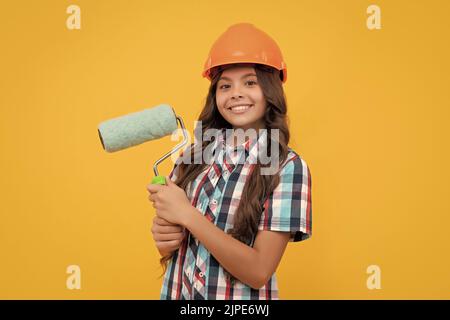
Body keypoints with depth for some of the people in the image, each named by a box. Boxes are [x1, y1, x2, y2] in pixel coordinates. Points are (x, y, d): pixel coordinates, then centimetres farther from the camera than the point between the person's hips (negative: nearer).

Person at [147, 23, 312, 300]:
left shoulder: (288, 167, -16)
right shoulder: (195, 154, -5)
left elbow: (259, 272, -21)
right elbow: (169, 247, 4)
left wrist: (187, 215, -24)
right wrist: (164, 237, -17)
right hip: (178, 292, 4)